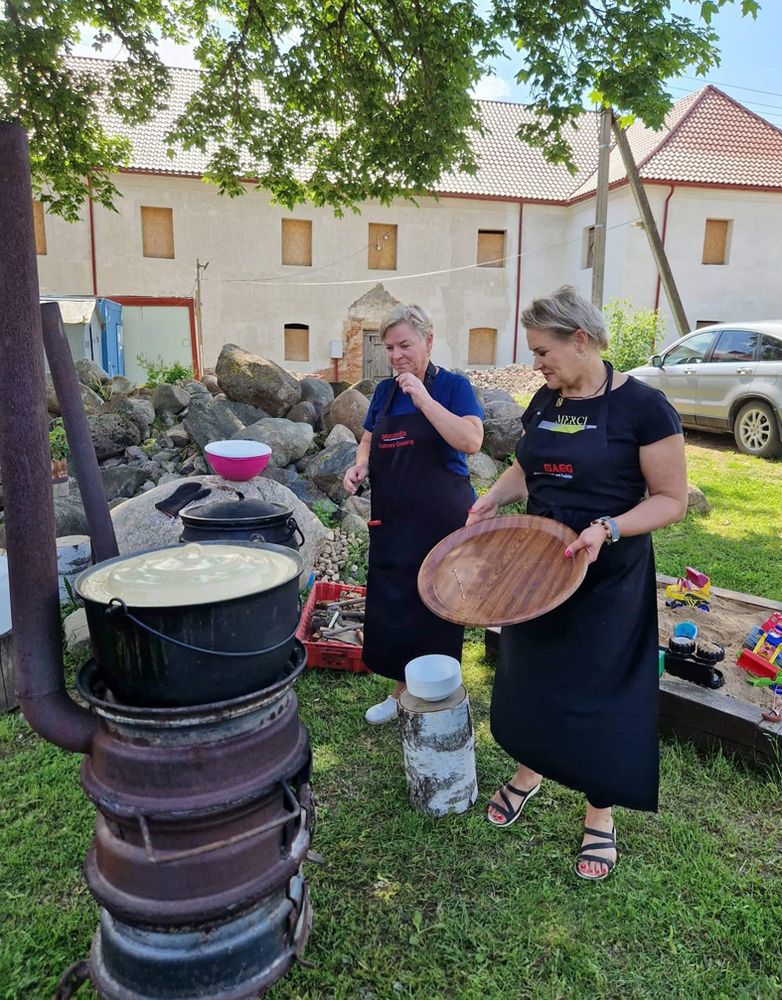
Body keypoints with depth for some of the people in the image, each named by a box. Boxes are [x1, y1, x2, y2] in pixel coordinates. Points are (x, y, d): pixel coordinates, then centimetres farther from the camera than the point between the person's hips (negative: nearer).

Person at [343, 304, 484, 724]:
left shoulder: (453, 386, -7)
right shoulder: (384, 391, 9)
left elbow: (471, 441, -22)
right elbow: (368, 441, 20)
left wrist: (423, 397, -24)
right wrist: (360, 466, -2)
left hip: (442, 520, -6)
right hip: (392, 520, 6)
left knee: (435, 610, 5)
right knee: (391, 607, 14)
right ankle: (401, 692, 34)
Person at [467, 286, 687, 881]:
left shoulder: (642, 406, -15)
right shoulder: (545, 402, 4)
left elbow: (672, 498, -13)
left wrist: (608, 529, -28)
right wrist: (494, 498, -3)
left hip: (608, 577, -6)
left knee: (600, 690, 7)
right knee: (528, 670, 17)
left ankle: (601, 814, 30)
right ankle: (529, 769, 43)